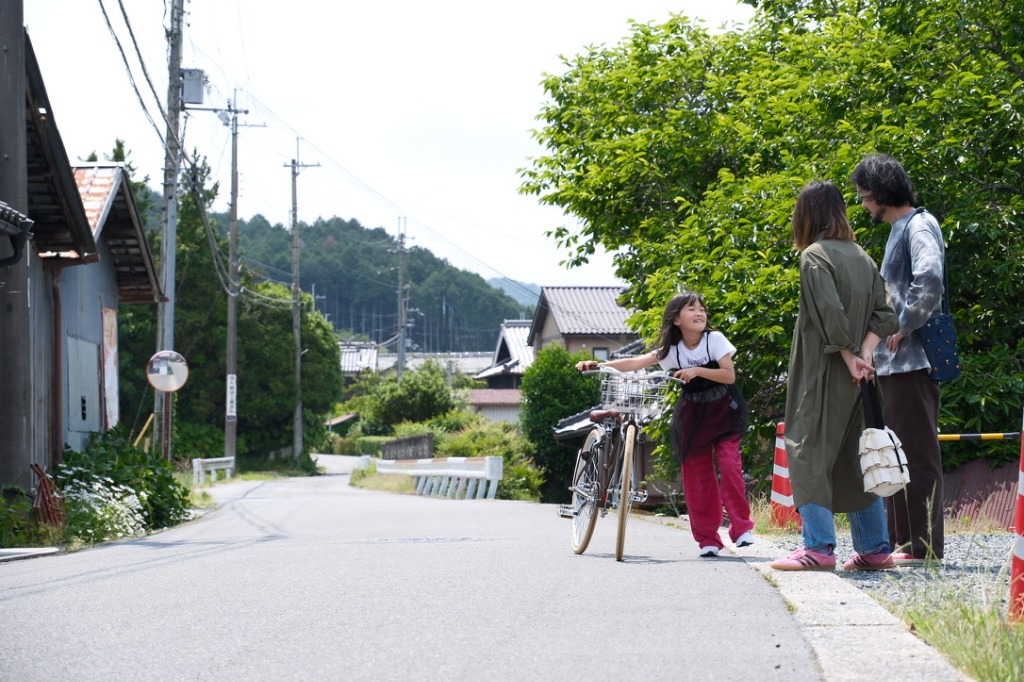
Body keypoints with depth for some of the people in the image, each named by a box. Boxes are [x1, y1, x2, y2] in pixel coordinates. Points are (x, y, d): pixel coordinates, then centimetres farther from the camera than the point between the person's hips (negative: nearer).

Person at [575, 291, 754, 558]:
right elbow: (635, 363, -16)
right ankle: (707, 538, 6)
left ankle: (741, 526, -7)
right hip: (692, 413, 3)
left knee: (729, 461, -17)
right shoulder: (671, 349, -8)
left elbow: (729, 375, -17)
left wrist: (698, 371, -30)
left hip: (722, 409, -3)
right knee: (696, 472, 0)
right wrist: (598, 365, -28)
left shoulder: (715, 339, -12)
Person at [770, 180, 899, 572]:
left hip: (822, 375, -7)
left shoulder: (814, 256, -11)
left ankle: (818, 546, -10)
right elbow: (884, 315, 5)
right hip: (857, 377, 7)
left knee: (810, 452, -3)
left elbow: (830, 314, -21)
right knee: (853, 457, 12)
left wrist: (850, 358, -13)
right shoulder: (862, 257, 11)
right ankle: (874, 548, 12)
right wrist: (863, 355, -4)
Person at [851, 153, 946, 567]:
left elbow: (930, 279, -27)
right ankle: (900, 541, 17)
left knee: (917, 452, -8)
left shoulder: (919, 226, -9)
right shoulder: (898, 231, 21)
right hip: (891, 362, 10)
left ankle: (924, 546, -6)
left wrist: (903, 329, -19)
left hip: (912, 360, -10)